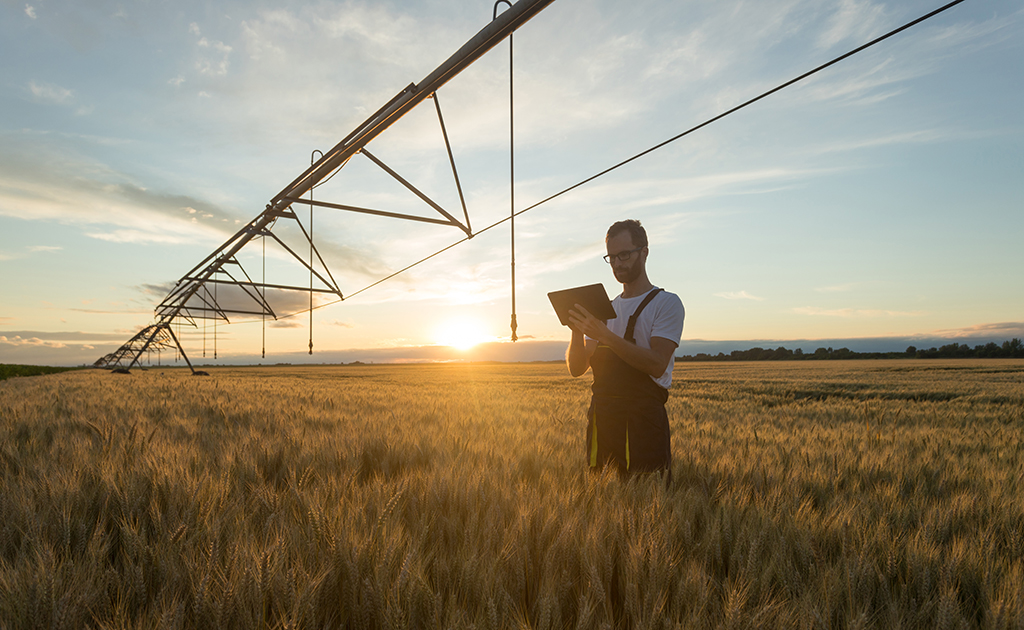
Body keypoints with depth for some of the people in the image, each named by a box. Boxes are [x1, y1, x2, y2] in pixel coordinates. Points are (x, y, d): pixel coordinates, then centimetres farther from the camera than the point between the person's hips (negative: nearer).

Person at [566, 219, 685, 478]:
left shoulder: (667, 303, -1)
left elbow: (657, 365, -16)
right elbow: (576, 368, 11)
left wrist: (604, 334, -21)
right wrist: (577, 332, -8)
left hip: (644, 417, -5)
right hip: (602, 416, 5)